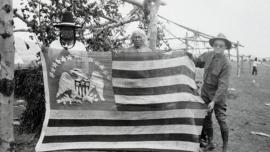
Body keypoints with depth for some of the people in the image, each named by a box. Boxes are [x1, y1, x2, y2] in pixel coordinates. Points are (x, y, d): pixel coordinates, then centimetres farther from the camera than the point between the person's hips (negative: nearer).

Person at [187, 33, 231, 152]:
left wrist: (214, 101, -27)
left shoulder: (225, 64, -20)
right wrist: (191, 57, -3)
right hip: (205, 90, 5)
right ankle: (210, 142, 25)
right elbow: (198, 63, 18)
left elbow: (223, 85, -22)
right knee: (206, 118, 10)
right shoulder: (208, 55, -2)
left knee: (221, 120, -2)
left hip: (217, 93, -5)